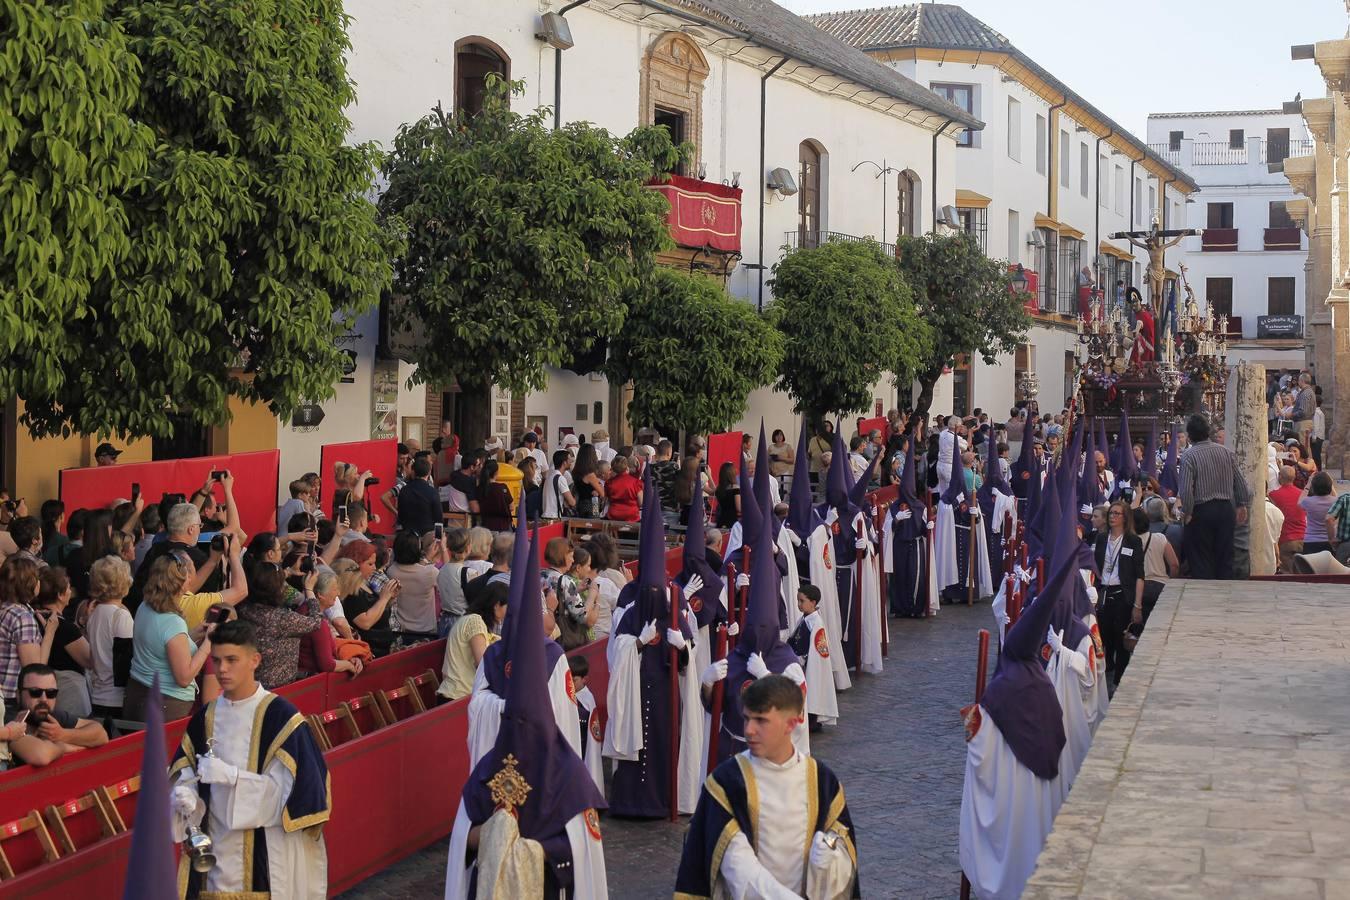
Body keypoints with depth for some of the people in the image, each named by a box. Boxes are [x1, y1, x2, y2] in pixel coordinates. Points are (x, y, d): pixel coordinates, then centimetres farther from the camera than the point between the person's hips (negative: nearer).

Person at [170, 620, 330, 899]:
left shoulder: (280, 715, -8)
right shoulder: (206, 717, 8)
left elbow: (287, 788, -13)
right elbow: (184, 771, 11)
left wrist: (230, 775, -21)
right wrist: (184, 793, -11)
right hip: (215, 847, 4)